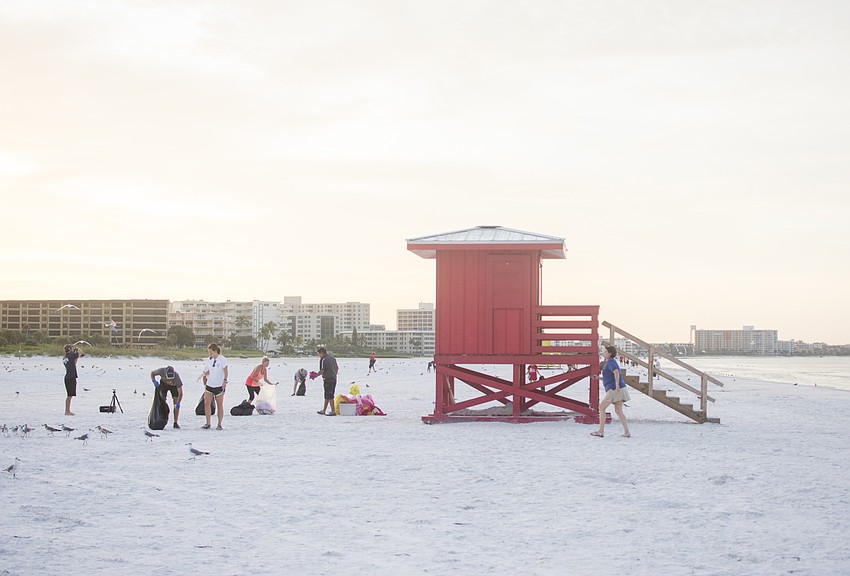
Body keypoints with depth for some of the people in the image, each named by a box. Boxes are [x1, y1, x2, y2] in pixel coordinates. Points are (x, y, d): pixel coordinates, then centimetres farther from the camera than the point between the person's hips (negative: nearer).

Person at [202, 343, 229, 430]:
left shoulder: (222, 359, -7)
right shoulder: (208, 360, 9)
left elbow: (225, 370, -11)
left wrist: (225, 380, -21)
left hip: (219, 385, -5)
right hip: (209, 385, 5)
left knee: (220, 405, 2)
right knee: (206, 403, -4)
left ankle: (219, 424, 7)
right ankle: (207, 423, 1)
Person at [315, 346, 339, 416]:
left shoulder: (323, 360, -12)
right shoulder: (333, 358, 13)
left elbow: (322, 371, -16)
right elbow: (337, 368, 18)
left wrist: (315, 376, -4)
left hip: (327, 379, -8)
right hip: (334, 379, 8)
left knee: (329, 396, -4)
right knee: (327, 396, 16)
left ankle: (333, 411, -4)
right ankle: (324, 410, 24)